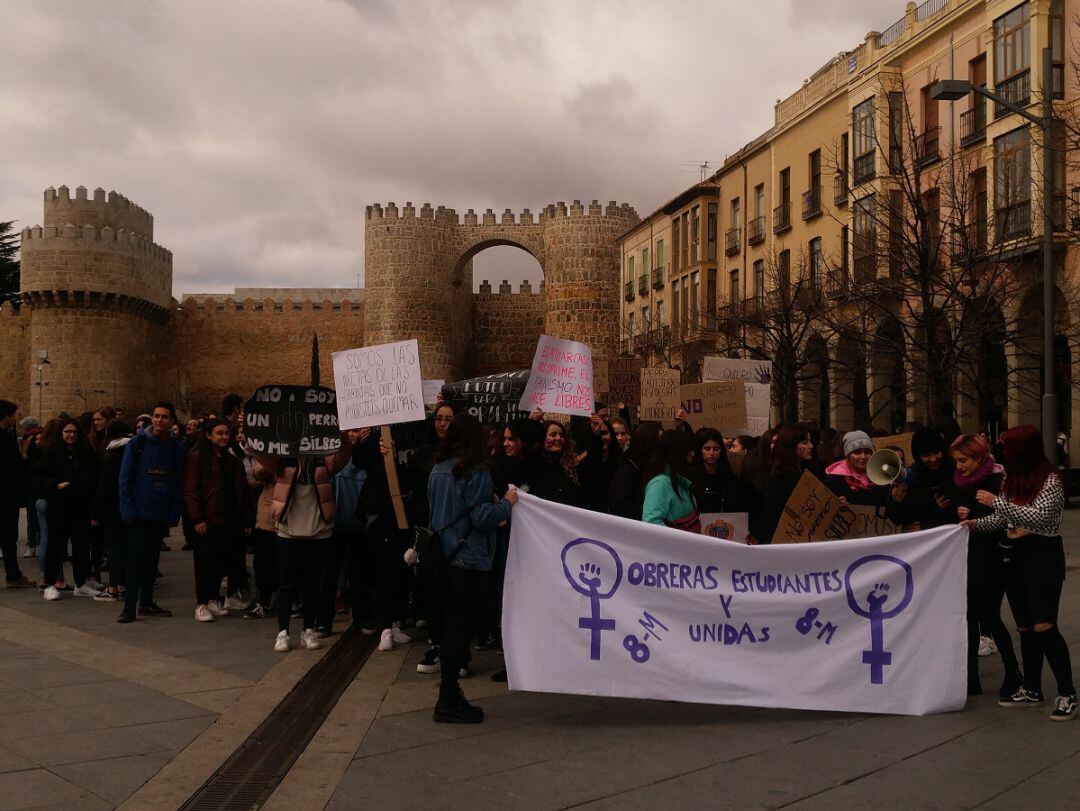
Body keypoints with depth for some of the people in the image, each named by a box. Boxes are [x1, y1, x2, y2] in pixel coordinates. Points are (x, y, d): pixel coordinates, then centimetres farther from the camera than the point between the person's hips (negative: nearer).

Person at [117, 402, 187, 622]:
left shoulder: (177, 449, 4)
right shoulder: (137, 443, -4)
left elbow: (178, 485, 5)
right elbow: (125, 479, -5)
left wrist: (174, 515, -2)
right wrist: (128, 511, -11)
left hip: (161, 516, 3)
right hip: (138, 513, -3)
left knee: (152, 560, 12)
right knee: (135, 560, -3)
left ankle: (146, 602, 22)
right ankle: (129, 607, 2)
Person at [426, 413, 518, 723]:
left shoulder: (438, 470, 7)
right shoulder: (476, 471, -14)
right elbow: (482, 517, -19)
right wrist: (506, 503, -2)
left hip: (444, 555, 7)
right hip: (468, 557, -7)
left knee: (452, 623, 15)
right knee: (461, 625, -2)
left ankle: (449, 693, 22)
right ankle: (448, 701, 1)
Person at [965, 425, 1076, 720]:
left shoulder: (1050, 479, -11)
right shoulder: (1013, 479, 10)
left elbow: (1038, 517, -21)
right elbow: (1003, 519, 12)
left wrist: (997, 501, -21)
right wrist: (976, 523, -4)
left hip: (1043, 555, -7)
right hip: (1016, 555, 7)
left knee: (1043, 625, -13)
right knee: (1025, 627, 10)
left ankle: (1067, 694, -6)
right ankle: (1032, 690, 19)